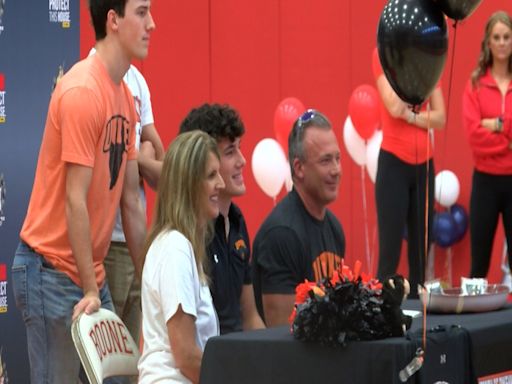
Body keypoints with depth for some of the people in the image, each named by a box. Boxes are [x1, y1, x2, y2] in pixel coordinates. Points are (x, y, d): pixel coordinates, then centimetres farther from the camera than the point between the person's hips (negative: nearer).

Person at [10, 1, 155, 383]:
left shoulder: (125, 96, 9)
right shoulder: (82, 92, -17)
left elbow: (131, 200, 13)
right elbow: (75, 201, -19)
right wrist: (89, 290, -19)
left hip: (90, 272, 8)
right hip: (50, 270, -8)